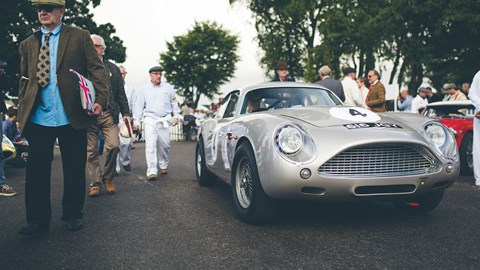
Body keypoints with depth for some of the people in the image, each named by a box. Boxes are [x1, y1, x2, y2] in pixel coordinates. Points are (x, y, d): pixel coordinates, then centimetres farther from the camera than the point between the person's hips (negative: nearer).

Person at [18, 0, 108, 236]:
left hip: (72, 117, -2)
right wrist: (21, 113, 9)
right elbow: (24, 81, 17)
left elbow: (96, 69, -1)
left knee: (74, 170, 6)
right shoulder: (27, 45, 15)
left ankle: (72, 215, 21)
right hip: (38, 118, 3)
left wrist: (101, 99, -14)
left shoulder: (80, 37, 5)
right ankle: (38, 221, 10)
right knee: (36, 170, 1)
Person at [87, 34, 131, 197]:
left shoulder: (112, 68, 16)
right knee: (91, 150, 1)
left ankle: (108, 178, 9)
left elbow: (121, 93, 15)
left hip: (108, 113, 1)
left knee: (113, 145, -11)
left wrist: (125, 112, 8)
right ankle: (95, 183, 9)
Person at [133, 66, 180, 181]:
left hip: (165, 120, 2)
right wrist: (136, 121, 2)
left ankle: (163, 165, 28)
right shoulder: (144, 89, 8)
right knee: (150, 145, -12)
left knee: (164, 144, 5)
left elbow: (174, 102, 15)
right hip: (150, 119, -2)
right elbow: (139, 106, 7)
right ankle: (151, 171, -16)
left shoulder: (168, 87, 11)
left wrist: (176, 115, 5)